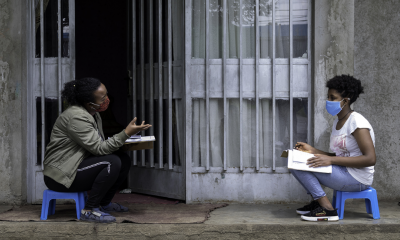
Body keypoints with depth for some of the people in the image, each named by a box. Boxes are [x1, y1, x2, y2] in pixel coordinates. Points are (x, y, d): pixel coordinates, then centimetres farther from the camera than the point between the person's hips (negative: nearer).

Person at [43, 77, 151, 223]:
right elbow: (99, 148, -24)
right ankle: (89, 211, -17)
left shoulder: (93, 114, 10)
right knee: (112, 162, -25)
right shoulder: (76, 117, -22)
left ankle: (104, 203, 15)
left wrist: (123, 140, -4)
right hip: (61, 175, -10)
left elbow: (98, 145, 13)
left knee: (124, 160, -1)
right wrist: (126, 133, -27)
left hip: (79, 166, 10)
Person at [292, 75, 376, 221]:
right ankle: (317, 201, 5)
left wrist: (330, 160, -25)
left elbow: (370, 159, -22)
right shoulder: (337, 122, 14)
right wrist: (312, 151, 2)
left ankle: (327, 209, -15)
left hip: (357, 179, -10)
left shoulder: (357, 122, -15)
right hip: (343, 172, 10)